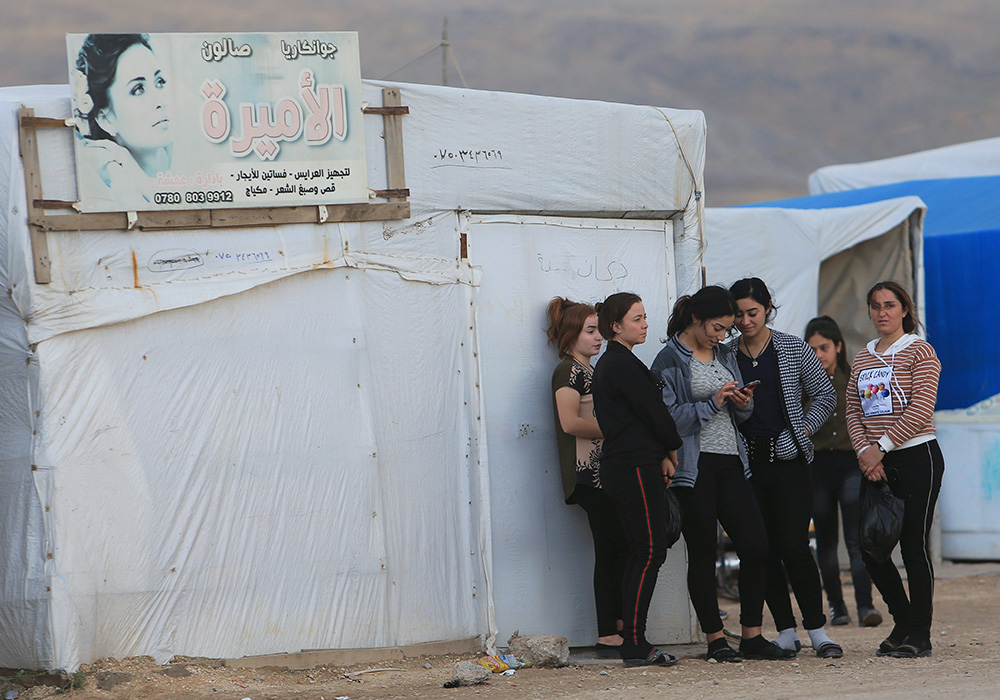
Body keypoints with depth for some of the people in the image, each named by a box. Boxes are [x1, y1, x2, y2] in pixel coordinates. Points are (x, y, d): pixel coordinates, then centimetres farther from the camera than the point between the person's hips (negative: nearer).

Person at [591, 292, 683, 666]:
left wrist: (662, 456, 8)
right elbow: (653, 411, -13)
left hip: (620, 466, 10)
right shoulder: (623, 364, -13)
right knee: (650, 552, -10)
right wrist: (672, 450, 4)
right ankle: (635, 645, -11)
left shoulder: (608, 363, 19)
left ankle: (633, 642, 11)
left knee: (640, 553, 11)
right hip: (637, 467, -10)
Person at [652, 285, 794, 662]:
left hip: (730, 461, 6)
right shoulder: (670, 360, -5)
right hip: (694, 467, -6)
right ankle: (715, 638, 7)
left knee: (756, 546, -2)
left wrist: (743, 403, 0)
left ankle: (752, 636, 6)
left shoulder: (725, 355, 16)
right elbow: (669, 418, -11)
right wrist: (712, 403, -17)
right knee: (703, 553, 0)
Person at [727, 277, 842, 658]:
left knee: (794, 546, -10)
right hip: (746, 463, 3)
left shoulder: (793, 349, 4)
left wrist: (803, 428, -2)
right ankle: (786, 632, 10)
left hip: (787, 459, -3)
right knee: (763, 550, 2)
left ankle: (817, 630, -2)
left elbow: (825, 395, 9)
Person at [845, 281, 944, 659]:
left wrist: (881, 447, -15)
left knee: (914, 544, -6)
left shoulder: (919, 351, -4)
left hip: (917, 457, -6)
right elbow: (853, 411, 11)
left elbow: (921, 409, -13)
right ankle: (902, 622, 20)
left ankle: (920, 634, 1)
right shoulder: (863, 358, 15)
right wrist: (864, 451, -6)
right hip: (875, 462, 6)